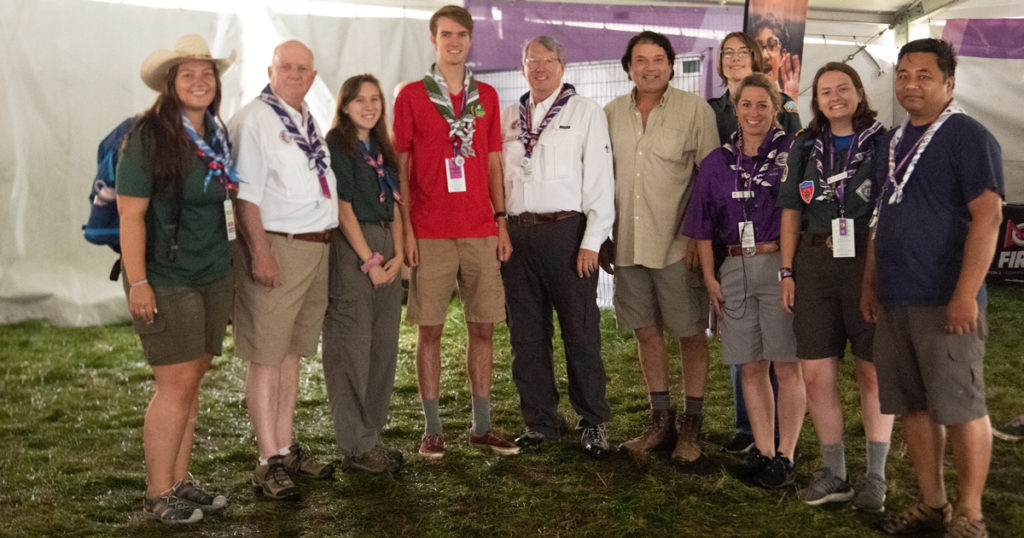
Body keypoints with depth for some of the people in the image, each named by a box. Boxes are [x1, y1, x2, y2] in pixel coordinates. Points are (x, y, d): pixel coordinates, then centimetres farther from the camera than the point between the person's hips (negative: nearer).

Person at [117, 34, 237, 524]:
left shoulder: (216, 136, 10)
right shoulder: (148, 136, -11)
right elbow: (130, 213, -13)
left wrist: (232, 266, 17)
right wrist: (138, 282, -18)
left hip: (215, 276, 7)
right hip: (166, 280, -7)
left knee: (193, 379, 11)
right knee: (177, 382, -5)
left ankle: (180, 481, 22)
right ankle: (158, 495, 7)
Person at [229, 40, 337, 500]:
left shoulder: (309, 122, 17)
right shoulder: (254, 119, -7)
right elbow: (246, 193, -13)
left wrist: (326, 240, 15)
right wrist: (260, 251, -20)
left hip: (316, 247, 8)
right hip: (276, 246, -8)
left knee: (292, 352, 13)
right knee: (266, 357, -3)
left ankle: (285, 448, 22)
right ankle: (269, 461, 4)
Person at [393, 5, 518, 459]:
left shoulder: (487, 96, 12)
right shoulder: (411, 95, 2)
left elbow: (494, 164, 14)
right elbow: (400, 168, 1)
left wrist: (501, 221, 7)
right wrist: (405, 228, -6)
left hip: (481, 233, 3)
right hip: (430, 234, -3)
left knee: (482, 328, 6)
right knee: (430, 330, 2)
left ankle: (481, 426, 16)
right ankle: (432, 429, 12)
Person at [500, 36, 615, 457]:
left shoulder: (586, 113, 4)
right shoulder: (509, 117, 17)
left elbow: (599, 178, -2)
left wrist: (592, 240, -9)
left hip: (567, 232, -4)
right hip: (517, 233, 4)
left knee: (581, 331, -1)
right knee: (526, 334, 8)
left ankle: (593, 423, 11)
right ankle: (539, 421, 19)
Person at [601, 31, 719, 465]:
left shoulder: (695, 110, -2)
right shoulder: (612, 113, 9)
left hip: (678, 244, -4)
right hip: (627, 244, 4)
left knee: (691, 334, 3)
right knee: (646, 331, 11)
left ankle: (692, 425, 17)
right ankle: (661, 422, 25)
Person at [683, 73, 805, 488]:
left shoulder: (790, 152, 0)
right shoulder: (717, 162, 12)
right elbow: (703, 227, 14)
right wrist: (710, 277, 7)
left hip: (779, 264, -4)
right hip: (735, 268, 4)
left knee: (786, 367, -1)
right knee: (751, 368, 8)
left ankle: (785, 455, 9)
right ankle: (762, 452, 18)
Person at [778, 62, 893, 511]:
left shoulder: (882, 142, 3)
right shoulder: (805, 147, 12)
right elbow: (792, 211, 12)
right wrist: (787, 271, 6)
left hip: (869, 260, -3)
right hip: (816, 263, 3)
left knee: (873, 371, 3)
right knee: (815, 373, 2)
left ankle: (876, 476, 16)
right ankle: (834, 473, 15)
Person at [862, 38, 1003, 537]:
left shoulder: (968, 137, -7)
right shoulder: (893, 142, 16)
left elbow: (988, 217, -14)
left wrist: (966, 295, -20)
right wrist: (869, 284, 18)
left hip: (944, 303, -7)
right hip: (894, 302, 7)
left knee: (961, 408, -1)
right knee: (914, 406, 12)